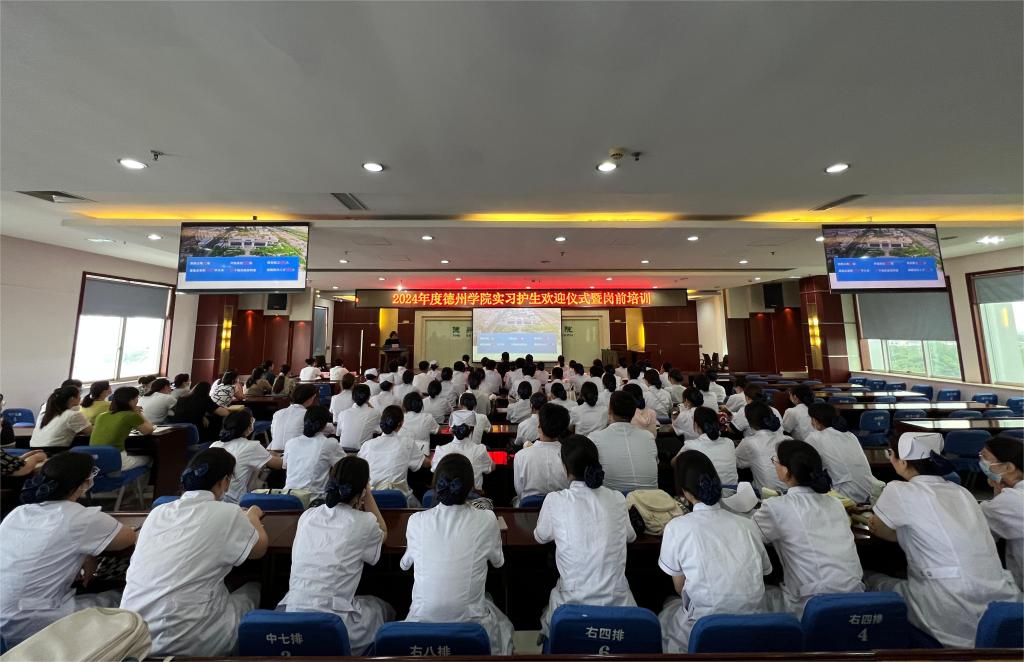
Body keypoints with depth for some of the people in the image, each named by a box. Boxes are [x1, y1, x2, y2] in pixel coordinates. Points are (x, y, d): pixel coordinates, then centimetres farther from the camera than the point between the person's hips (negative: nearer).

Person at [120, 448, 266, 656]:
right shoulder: (227, 514, -16)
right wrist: (252, 517, 17)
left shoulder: (158, 512, 1)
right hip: (182, 643, -6)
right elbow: (260, 548, 0)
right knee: (253, 591, 17)